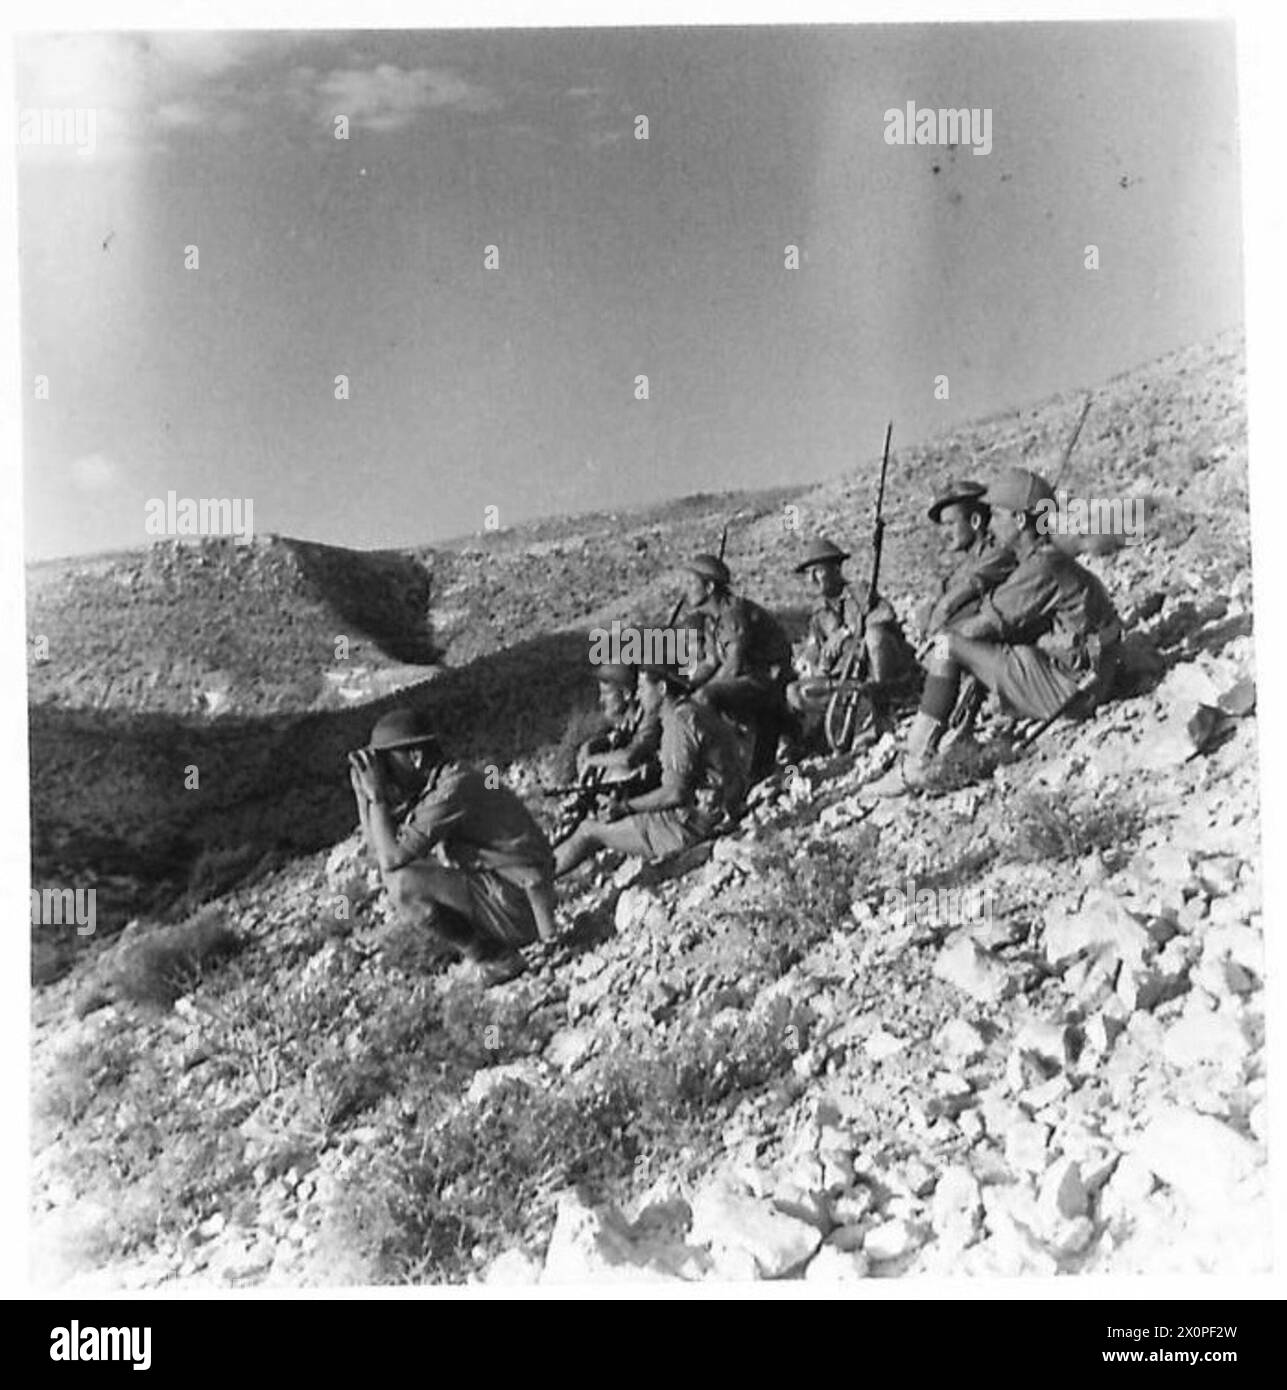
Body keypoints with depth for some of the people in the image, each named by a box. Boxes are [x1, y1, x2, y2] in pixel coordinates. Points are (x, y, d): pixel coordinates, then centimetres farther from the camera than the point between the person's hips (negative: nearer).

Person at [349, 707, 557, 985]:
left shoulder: (452, 790, -22)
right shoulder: (430, 787, 7)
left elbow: (391, 859, -24)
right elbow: (379, 848, 8)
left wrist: (377, 795, -16)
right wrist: (362, 790, 1)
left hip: (517, 906, -10)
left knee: (403, 884, -20)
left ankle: (495, 960, -4)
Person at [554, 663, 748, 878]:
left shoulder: (680, 721, -17)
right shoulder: (697, 711, 14)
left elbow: (675, 793, -22)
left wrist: (626, 806, -10)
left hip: (693, 824, -9)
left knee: (590, 832, 2)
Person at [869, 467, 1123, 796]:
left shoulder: (1043, 567, -17)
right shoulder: (1047, 560, 14)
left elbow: (987, 624, -14)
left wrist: (946, 635, 3)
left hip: (1066, 686, -10)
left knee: (948, 646, -15)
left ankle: (916, 765, -15)